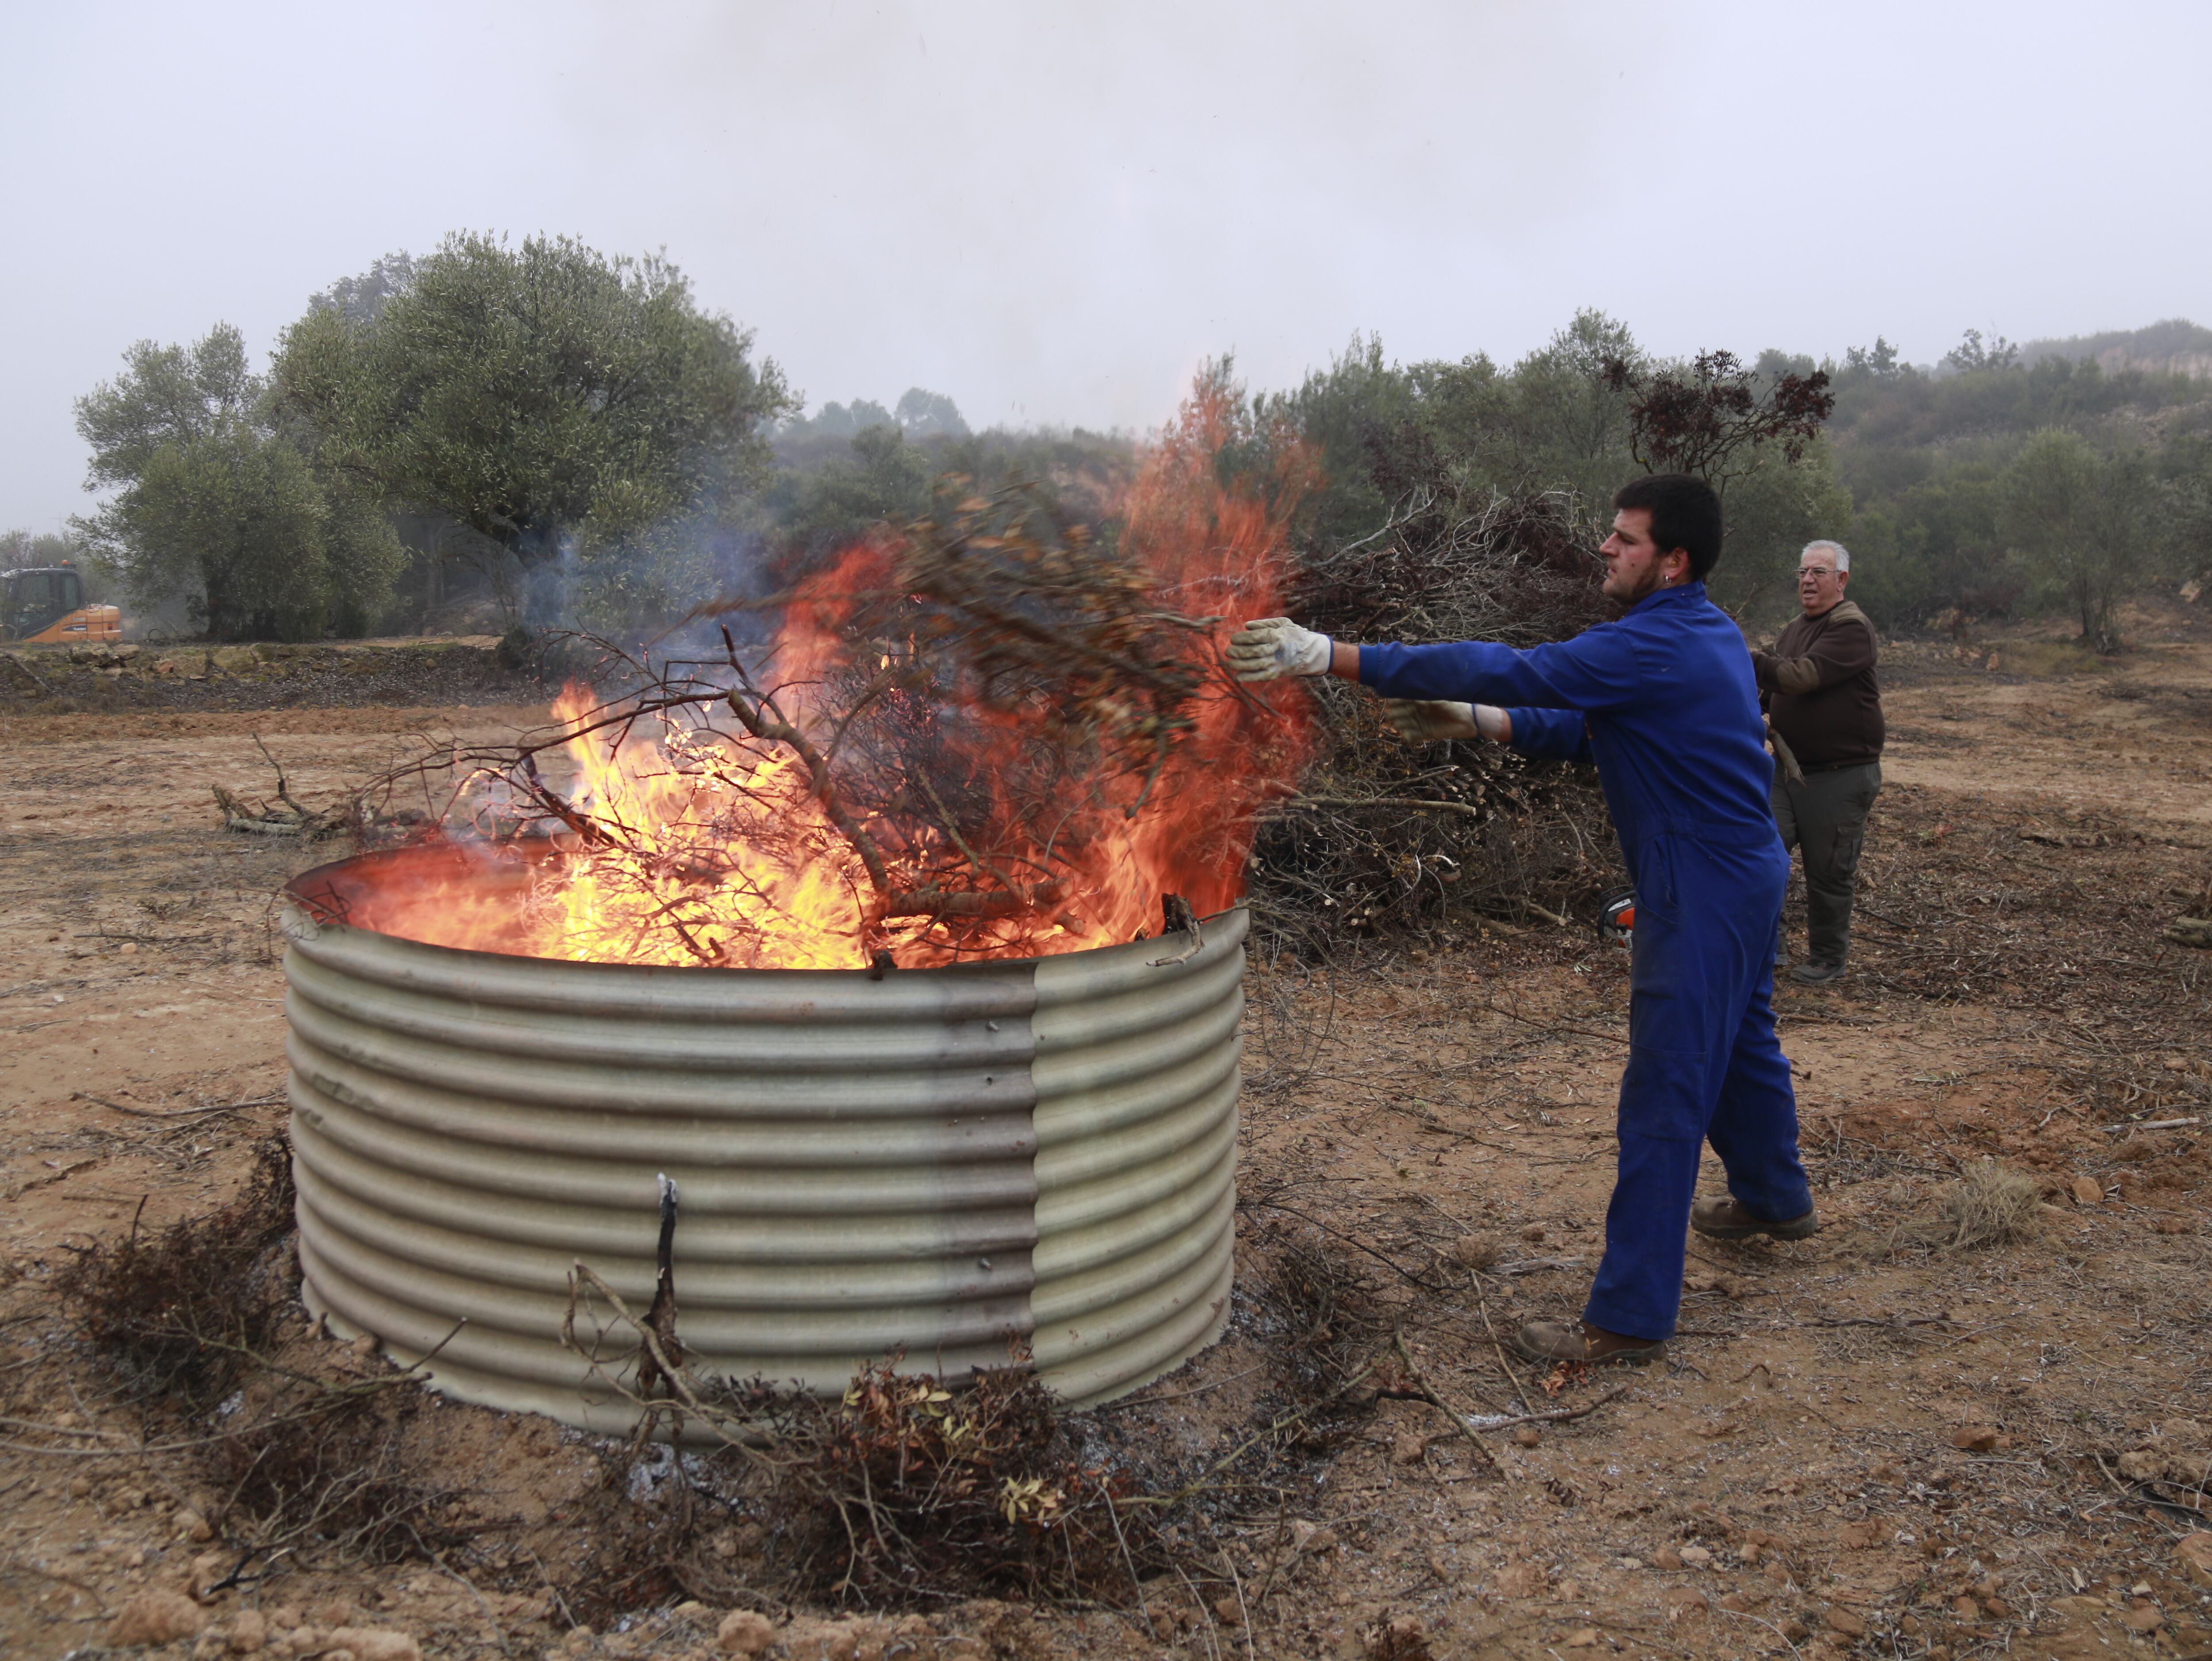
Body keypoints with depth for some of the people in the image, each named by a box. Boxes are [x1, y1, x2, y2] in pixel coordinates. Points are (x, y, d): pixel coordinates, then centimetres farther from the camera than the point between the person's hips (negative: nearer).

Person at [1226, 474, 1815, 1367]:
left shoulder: (1654, 647, -24)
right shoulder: (1707, 633, 9)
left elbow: (1510, 670, -32)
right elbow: (1591, 728, 13)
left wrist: (1330, 656, -34)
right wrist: (1476, 721, 3)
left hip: (1703, 895, -11)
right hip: (1743, 872, 11)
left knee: (1662, 1099, -6)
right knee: (1741, 1042, 29)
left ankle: (1629, 1317, 1)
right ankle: (1774, 1200, 52)